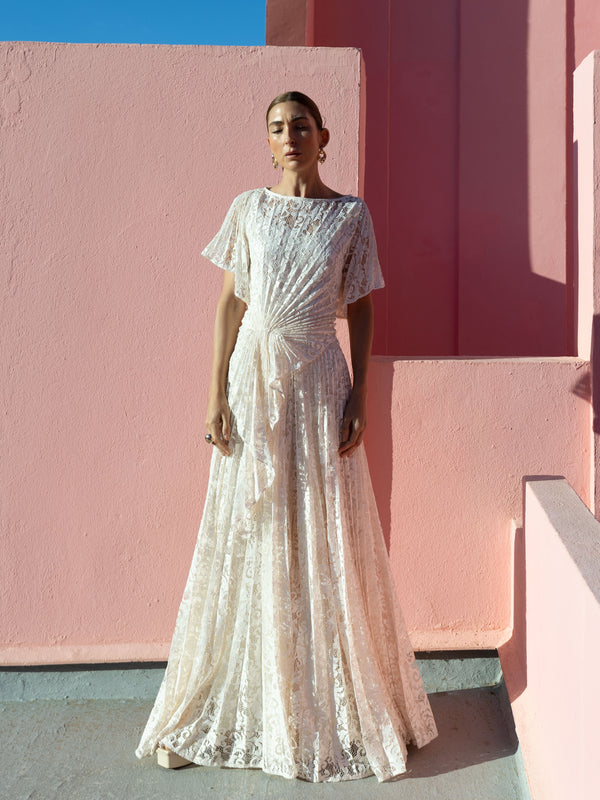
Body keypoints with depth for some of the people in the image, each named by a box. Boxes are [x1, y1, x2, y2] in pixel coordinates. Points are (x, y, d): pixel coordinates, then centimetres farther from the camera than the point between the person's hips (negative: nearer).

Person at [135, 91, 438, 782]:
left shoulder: (351, 215, 6)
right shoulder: (248, 209, 8)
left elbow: (361, 310, 5)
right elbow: (231, 302, 5)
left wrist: (359, 394, -4)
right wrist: (217, 394, -3)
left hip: (319, 380, 0)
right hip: (253, 375, 1)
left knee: (324, 535, 3)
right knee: (247, 535, 5)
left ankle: (334, 706, 21)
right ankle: (236, 705, 21)